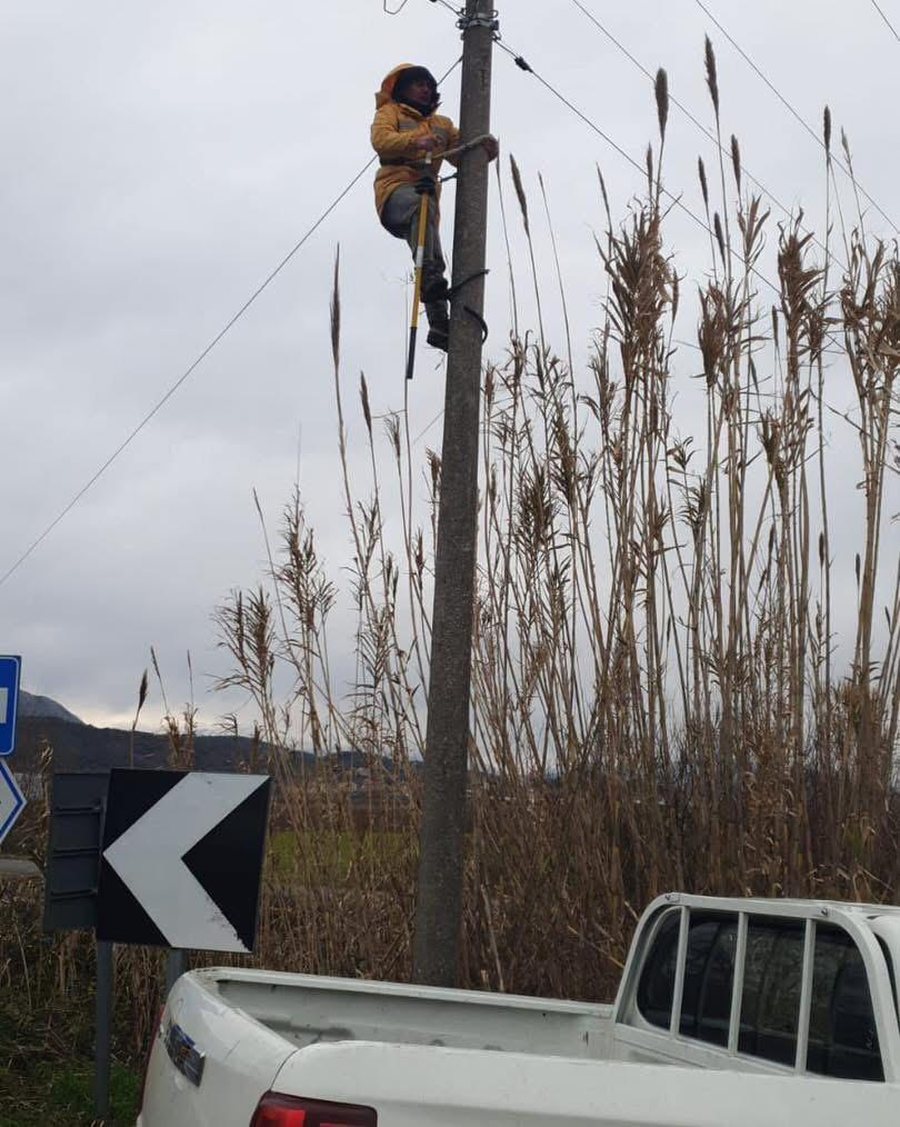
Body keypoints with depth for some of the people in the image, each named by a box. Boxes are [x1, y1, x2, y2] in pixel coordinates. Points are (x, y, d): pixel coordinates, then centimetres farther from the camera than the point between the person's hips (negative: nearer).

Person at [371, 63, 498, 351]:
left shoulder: (442, 124, 32)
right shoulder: (390, 112, 18)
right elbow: (381, 140, -5)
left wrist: (487, 150, -5)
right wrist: (416, 141, -24)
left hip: (425, 193, 6)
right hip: (395, 189, -6)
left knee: (435, 262, -8)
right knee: (422, 202, -40)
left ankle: (439, 325, -14)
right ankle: (430, 275, -52)